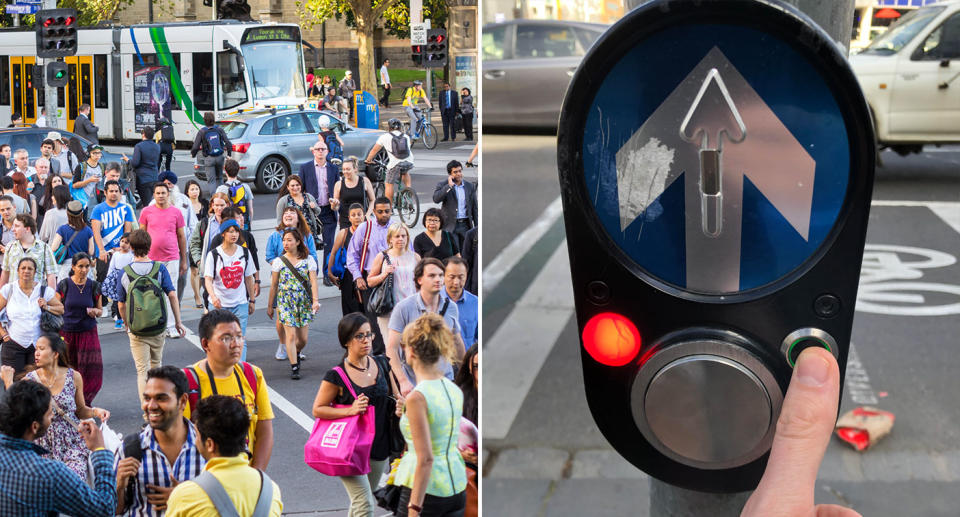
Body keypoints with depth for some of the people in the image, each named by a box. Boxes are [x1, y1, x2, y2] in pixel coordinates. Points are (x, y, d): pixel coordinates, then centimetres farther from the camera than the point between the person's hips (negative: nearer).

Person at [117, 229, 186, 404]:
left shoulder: (125, 273, -5)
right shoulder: (160, 268, -5)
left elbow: (121, 304, 1)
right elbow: (172, 295, -9)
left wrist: (126, 324, 18)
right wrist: (178, 322, -3)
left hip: (136, 329, -2)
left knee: (142, 370, 0)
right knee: (156, 365, 22)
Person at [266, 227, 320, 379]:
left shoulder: (308, 260, 1)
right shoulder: (279, 261, 2)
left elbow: (313, 282, -4)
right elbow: (274, 285, 8)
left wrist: (315, 300, -18)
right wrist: (270, 306, 10)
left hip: (304, 302, 1)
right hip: (285, 301, -1)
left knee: (303, 339, 4)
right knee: (291, 335, -10)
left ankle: (295, 353, 36)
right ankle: (294, 367, -2)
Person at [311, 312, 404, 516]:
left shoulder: (381, 364, 2)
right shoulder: (337, 376, -13)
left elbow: (396, 398, 14)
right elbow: (317, 410, -8)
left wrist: (399, 405, -10)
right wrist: (350, 410, -21)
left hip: (379, 445, 5)